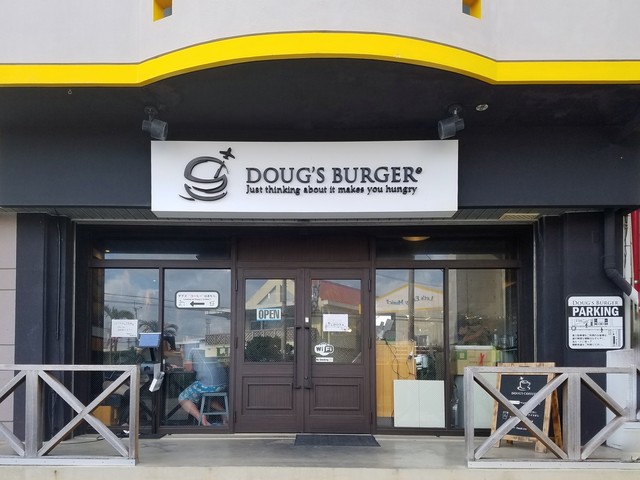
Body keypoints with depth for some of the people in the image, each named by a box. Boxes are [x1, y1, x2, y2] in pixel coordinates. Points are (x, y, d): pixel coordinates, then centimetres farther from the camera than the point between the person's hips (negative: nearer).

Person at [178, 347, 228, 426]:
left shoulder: (193, 350, 10)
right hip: (225, 383, 6)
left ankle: (200, 418, -13)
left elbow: (189, 368, 5)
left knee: (182, 398, 10)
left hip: (207, 384, -6)